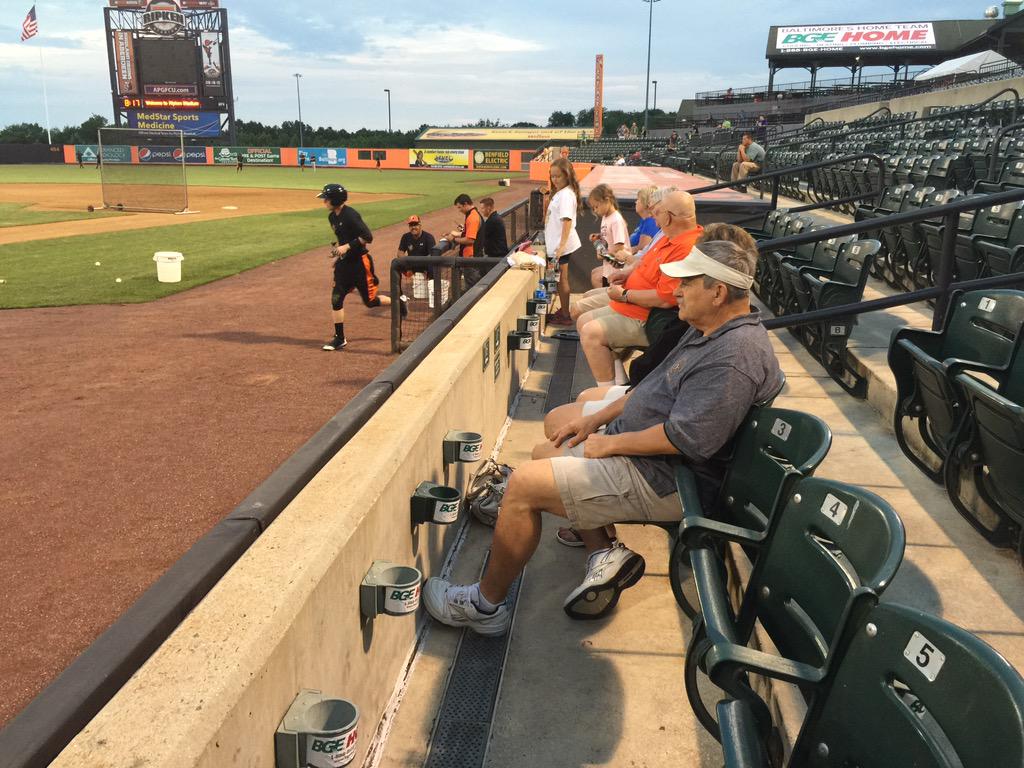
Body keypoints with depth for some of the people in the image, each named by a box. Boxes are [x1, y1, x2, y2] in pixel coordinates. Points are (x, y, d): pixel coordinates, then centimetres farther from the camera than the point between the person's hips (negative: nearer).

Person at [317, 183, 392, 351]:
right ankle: (340, 339, 9)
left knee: (370, 301, 2)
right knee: (336, 299, 1)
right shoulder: (332, 217, 7)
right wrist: (337, 253, 12)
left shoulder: (350, 215, -20)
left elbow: (368, 237, -23)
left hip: (360, 262, -8)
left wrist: (347, 246, -25)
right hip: (344, 263, 8)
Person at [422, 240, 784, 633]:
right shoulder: (711, 330, 9)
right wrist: (596, 420, 13)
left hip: (664, 481, -12)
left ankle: (485, 604, 2)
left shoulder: (735, 356, -25)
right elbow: (655, 388, 18)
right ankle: (604, 553, 6)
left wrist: (609, 443, -16)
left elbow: (683, 438, -29)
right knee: (545, 453, 20)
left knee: (524, 484, -16)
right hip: (640, 448, 12)